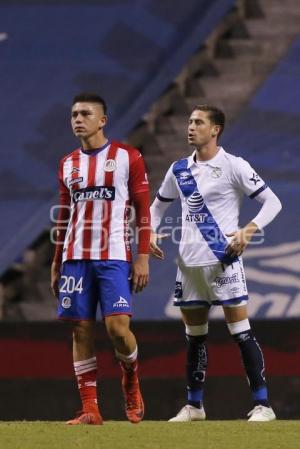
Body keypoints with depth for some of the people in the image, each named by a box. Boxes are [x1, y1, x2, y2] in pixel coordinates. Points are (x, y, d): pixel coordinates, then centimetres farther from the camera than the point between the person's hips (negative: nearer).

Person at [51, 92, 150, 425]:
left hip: (114, 257, -4)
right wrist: (56, 265, 15)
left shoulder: (127, 157, 0)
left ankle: (131, 383, 16)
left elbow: (143, 210, -2)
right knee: (81, 329, 0)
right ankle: (90, 409, 2)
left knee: (117, 326, -13)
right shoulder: (68, 165, 14)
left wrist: (143, 257, -8)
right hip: (76, 257, 4)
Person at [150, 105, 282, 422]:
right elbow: (158, 205, 24)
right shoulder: (179, 169, 11)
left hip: (223, 260, -6)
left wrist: (248, 230, -21)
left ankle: (262, 404, -6)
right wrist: (150, 232, 5)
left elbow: (272, 202, -7)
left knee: (241, 333, -8)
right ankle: (194, 405, 20)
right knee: (194, 337, 11)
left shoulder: (233, 166, -6)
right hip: (190, 262, 6)